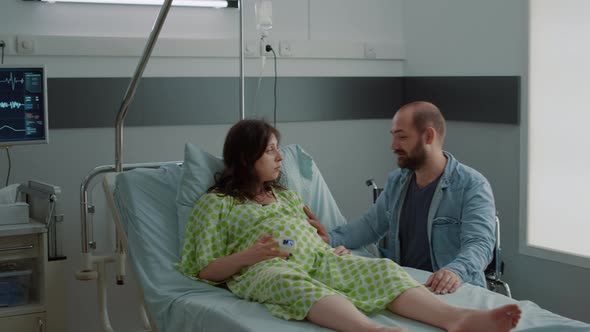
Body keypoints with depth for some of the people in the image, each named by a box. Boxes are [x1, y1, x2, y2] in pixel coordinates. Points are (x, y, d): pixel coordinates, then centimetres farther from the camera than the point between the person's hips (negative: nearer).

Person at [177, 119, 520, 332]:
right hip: (265, 269, -5)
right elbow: (207, 271, 5)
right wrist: (251, 254, -12)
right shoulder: (215, 203, 13)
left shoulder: (287, 195, 32)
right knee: (299, 286, -42)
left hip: (319, 258, 6)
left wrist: (322, 234, 4)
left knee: (382, 269, -25)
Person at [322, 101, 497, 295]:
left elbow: (480, 244, -20)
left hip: (454, 292, -5)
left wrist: (456, 271, -42)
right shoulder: (396, 182, 15)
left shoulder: (472, 186, -8)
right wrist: (332, 239, -1)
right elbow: (371, 224, 19)